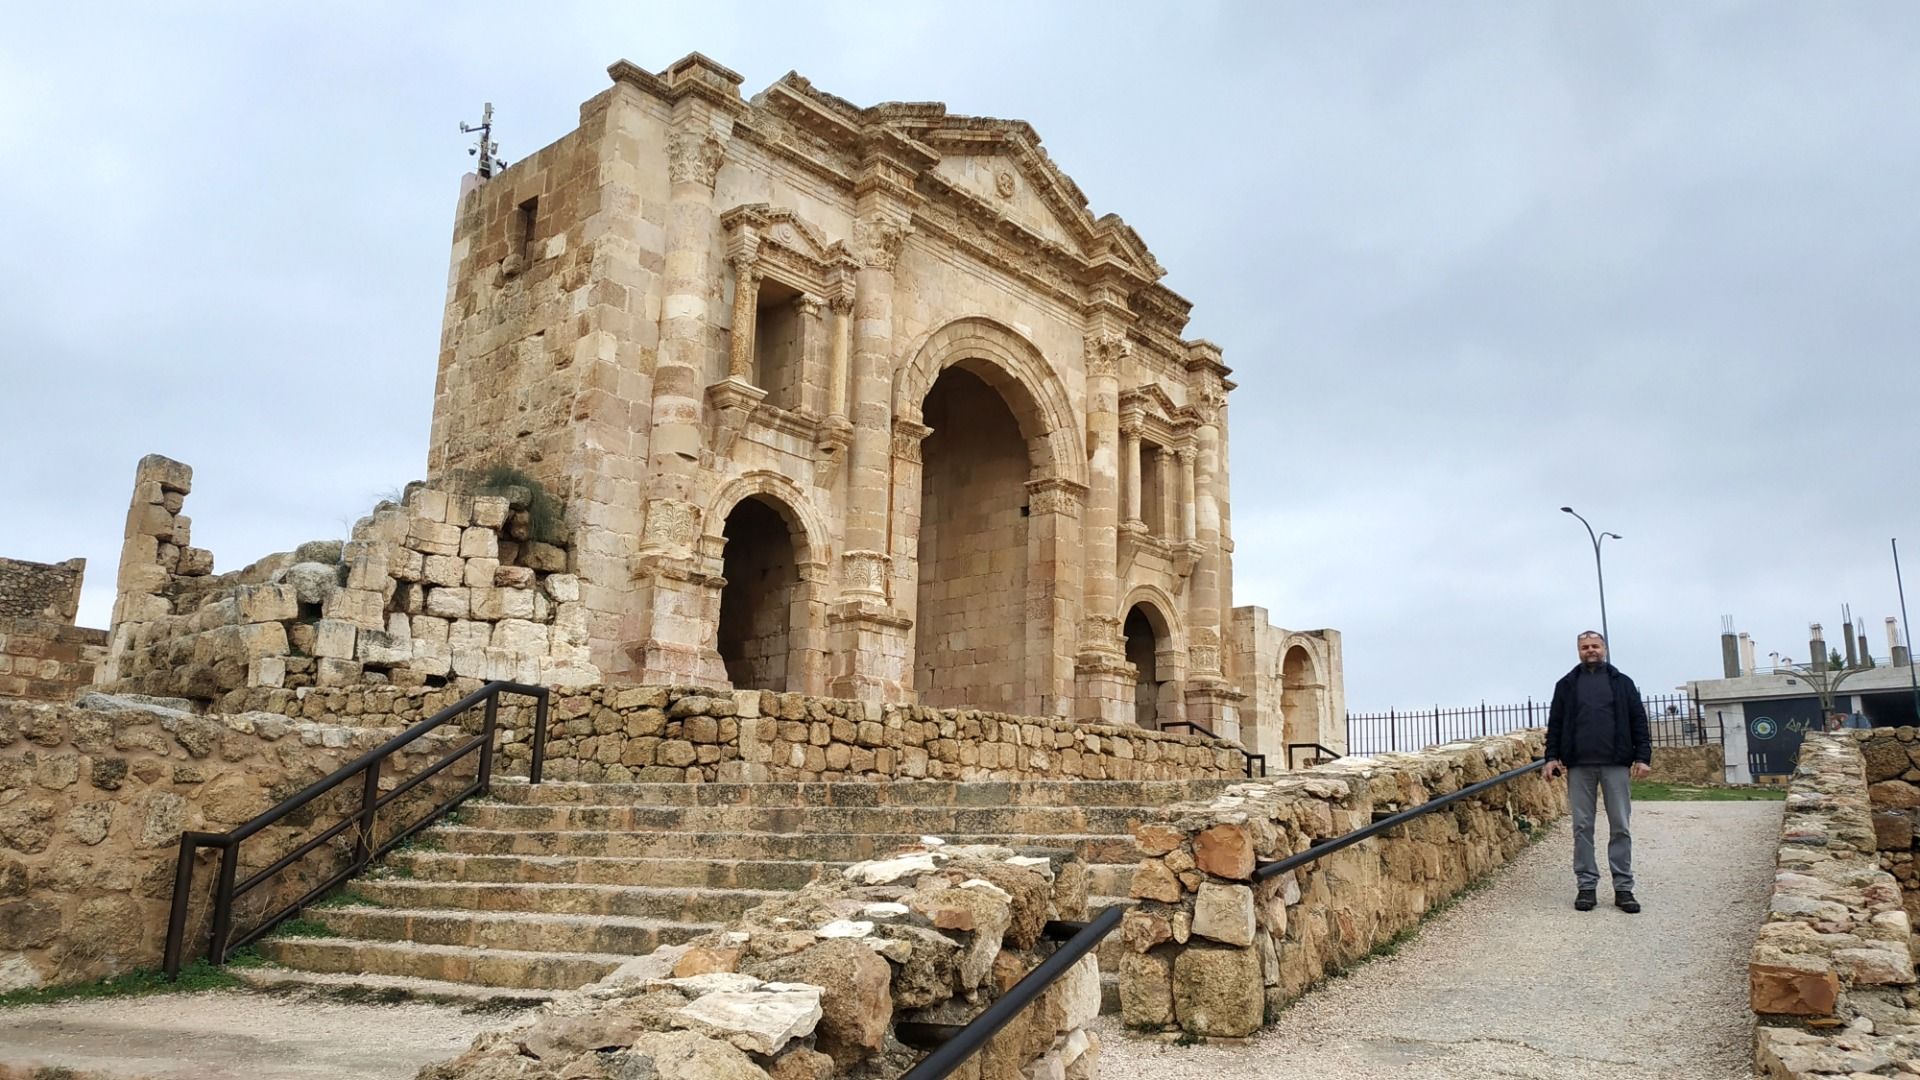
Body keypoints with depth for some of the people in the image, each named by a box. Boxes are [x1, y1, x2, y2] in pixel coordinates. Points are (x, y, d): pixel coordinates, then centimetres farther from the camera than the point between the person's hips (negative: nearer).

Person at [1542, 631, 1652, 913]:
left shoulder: (1622, 683, 10)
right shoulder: (1566, 685, 11)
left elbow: (1639, 721, 6)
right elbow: (1555, 724, 10)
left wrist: (1643, 757, -3)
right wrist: (1552, 757, 1)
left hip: (1616, 763, 0)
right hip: (1579, 765, 1)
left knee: (1620, 827, 1)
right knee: (1582, 827, 2)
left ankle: (1623, 888, 7)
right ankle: (1586, 886, 8)